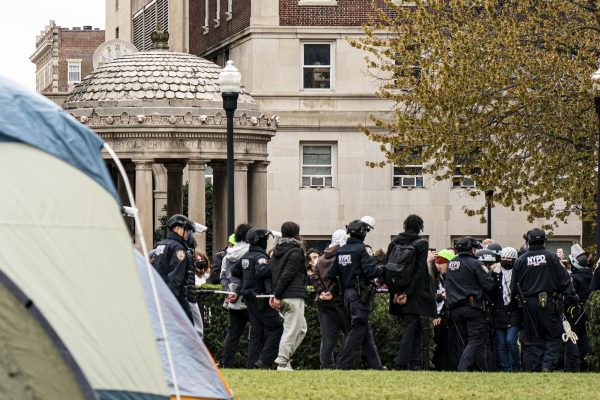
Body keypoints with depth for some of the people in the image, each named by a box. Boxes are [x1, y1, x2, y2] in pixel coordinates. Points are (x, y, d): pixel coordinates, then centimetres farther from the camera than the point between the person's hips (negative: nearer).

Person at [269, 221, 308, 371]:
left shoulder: (276, 251, 16)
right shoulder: (295, 252, -9)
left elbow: (272, 273, 12)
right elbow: (287, 275, -16)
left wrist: (275, 294, 7)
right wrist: (277, 295, -15)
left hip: (282, 297, 8)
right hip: (293, 296, -8)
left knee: (301, 328, 15)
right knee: (292, 329, -3)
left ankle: (283, 358, 7)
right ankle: (283, 362, -5)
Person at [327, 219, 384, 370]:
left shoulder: (341, 251, 8)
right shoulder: (360, 249, -12)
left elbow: (331, 275, 8)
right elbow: (369, 271, -20)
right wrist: (383, 270, -4)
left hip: (348, 294, 8)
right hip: (360, 294, -8)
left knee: (366, 330, 14)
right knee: (358, 329, -4)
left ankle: (375, 365, 18)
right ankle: (343, 365, -8)